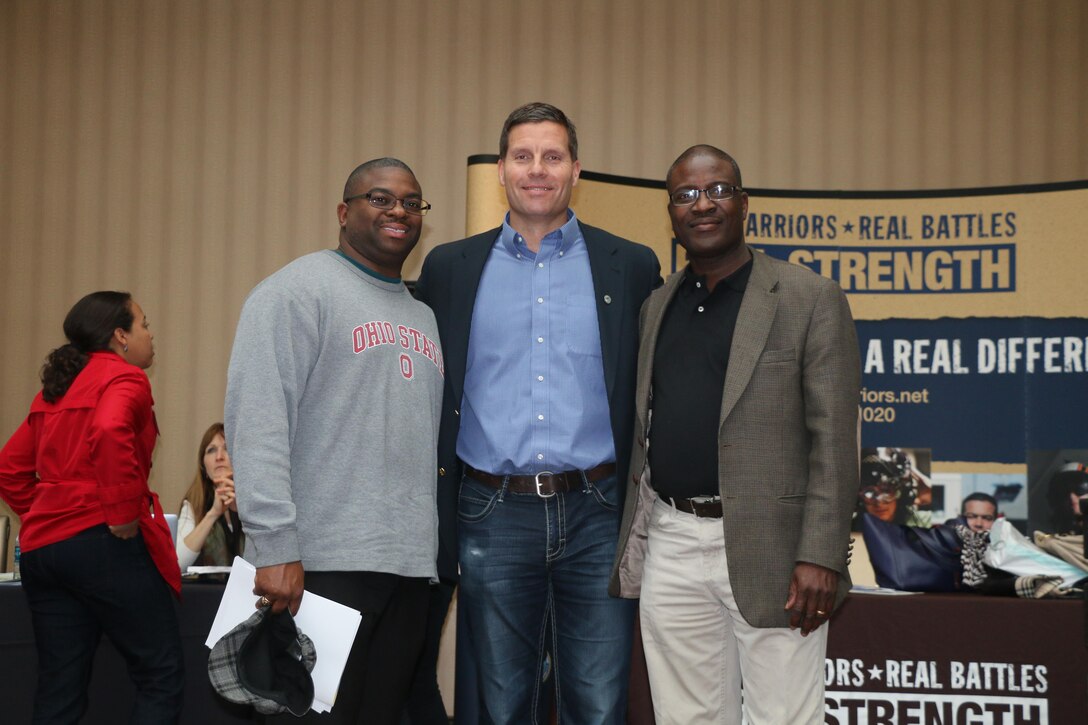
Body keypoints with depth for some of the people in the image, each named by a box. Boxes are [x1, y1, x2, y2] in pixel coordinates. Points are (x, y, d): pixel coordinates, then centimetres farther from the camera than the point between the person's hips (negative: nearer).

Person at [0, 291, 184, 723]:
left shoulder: (55, 390, 22)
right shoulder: (124, 377, -3)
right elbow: (110, 433, -25)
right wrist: (125, 514, -19)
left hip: (42, 546, 8)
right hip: (100, 541, -8)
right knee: (161, 676, -1)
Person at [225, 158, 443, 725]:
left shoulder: (422, 316, 20)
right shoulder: (299, 290, -4)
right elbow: (257, 422, -14)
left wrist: (436, 549, 14)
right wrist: (275, 546, -21)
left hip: (409, 564, 7)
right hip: (321, 564, -7)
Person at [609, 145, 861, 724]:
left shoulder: (811, 299, -3)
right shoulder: (657, 307, 14)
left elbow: (833, 439, -8)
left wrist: (820, 556, -15)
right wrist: (627, 545, 11)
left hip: (769, 549, -5)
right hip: (672, 548, 5)